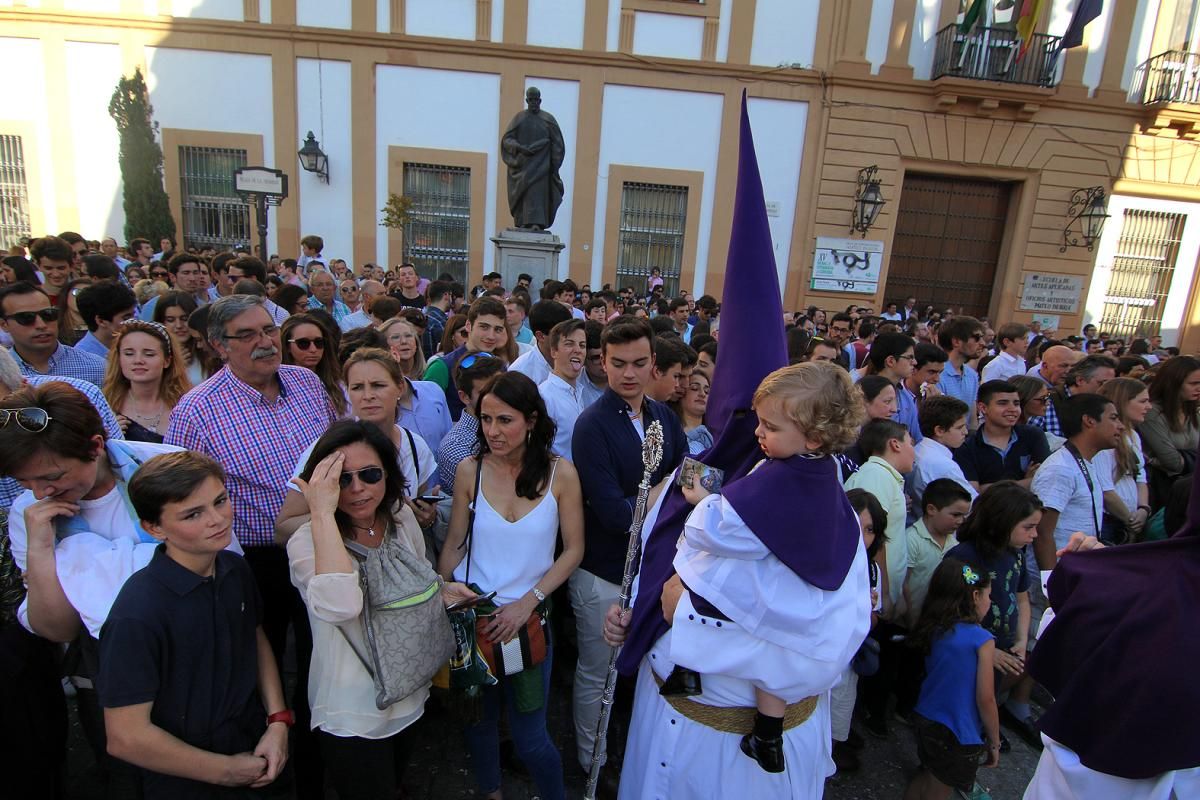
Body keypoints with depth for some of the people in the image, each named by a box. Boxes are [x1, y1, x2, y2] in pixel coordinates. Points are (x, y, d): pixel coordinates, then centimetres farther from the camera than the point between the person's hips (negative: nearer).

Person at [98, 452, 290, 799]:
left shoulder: (235, 569, -8)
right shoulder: (137, 614, -29)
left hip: (258, 746, 6)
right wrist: (226, 771, -14)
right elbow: (126, 738, -24)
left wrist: (278, 721, -5)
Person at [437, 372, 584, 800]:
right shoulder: (470, 470, -7)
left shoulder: (560, 473, -11)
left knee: (529, 737, 8)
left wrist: (526, 603, -14)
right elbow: (454, 545, 0)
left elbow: (573, 551, -7)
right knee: (479, 721, 20)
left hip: (529, 618, -1)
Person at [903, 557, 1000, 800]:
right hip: (958, 736, -5)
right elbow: (985, 700, -17)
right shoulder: (982, 640, -21)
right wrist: (994, 743, -3)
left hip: (926, 722, 6)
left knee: (924, 778, 26)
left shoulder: (934, 630, -3)